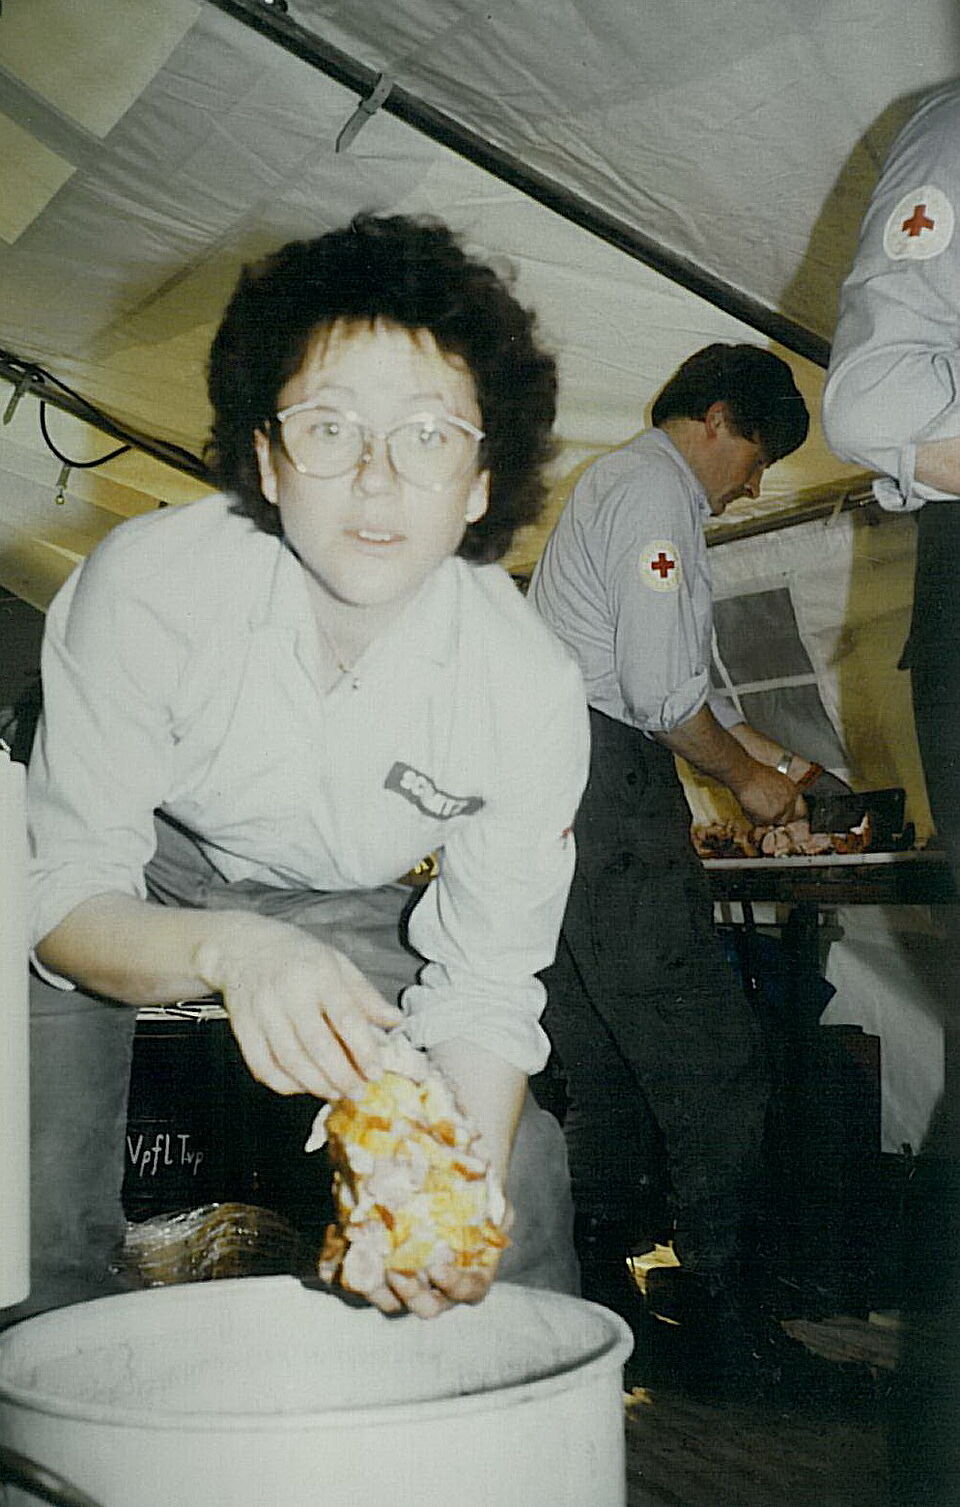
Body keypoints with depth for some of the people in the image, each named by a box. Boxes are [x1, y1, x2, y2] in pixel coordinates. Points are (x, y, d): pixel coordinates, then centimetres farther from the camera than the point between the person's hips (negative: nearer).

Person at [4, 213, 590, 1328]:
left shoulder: (532, 697, -26)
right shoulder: (147, 584, -32)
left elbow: (485, 988, -18)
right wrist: (228, 951, -48)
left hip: (342, 916, 2)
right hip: (135, 894, -1)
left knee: (518, 1170, -3)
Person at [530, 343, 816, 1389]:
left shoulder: (614, 485, 29)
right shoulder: (653, 490, -6)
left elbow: (676, 679, 33)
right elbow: (659, 687, -16)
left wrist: (775, 755, 30)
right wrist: (745, 776, -1)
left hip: (558, 789, 11)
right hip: (608, 785, -11)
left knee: (607, 1076, 12)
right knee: (712, 1065, -11)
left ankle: (591, 1293, 18)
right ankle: (724, 1306, -9)